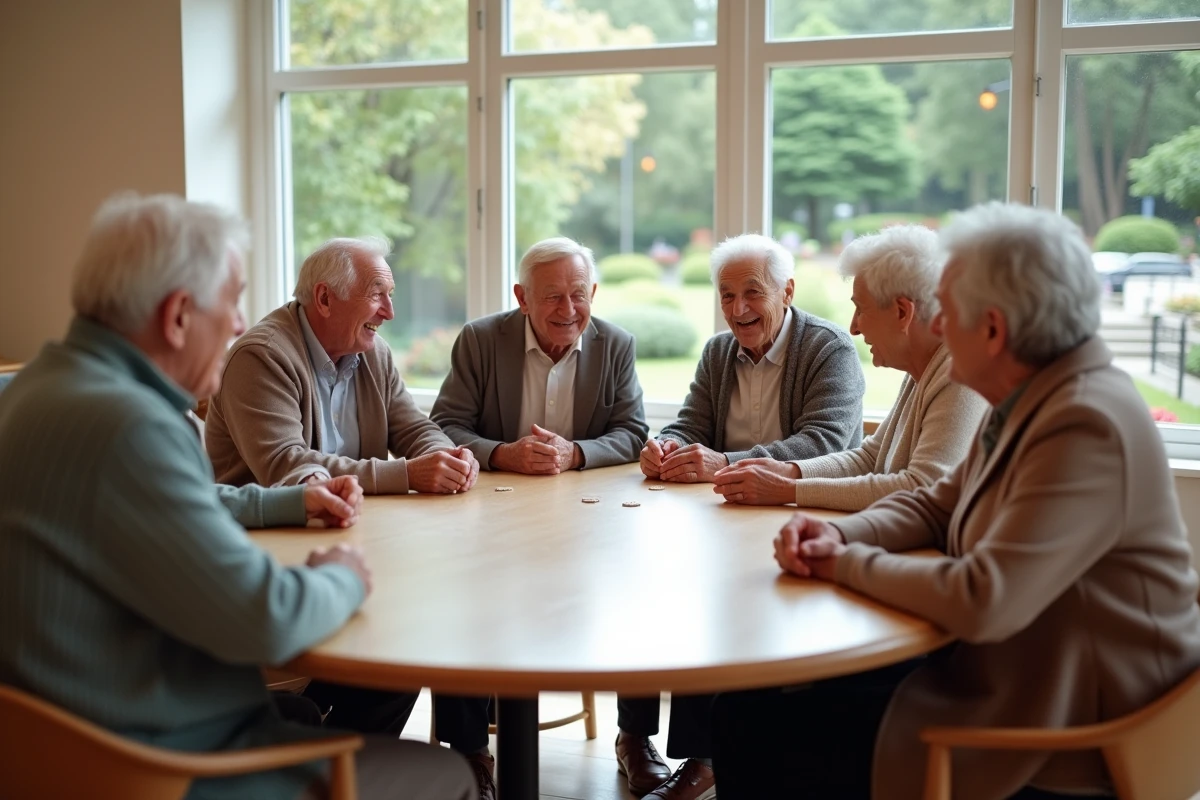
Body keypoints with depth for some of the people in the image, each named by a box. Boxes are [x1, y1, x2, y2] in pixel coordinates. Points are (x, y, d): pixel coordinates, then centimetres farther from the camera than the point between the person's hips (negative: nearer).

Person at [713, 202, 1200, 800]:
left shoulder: (1088, 426, -25)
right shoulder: (1032, 401, 7)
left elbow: (982, 603, -31)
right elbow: (935, 504, 16)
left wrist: (847, 564, -15)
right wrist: (840, 535, -4)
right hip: (994, 670, 9)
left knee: (756, 730, -12)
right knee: (743, 705, 7)